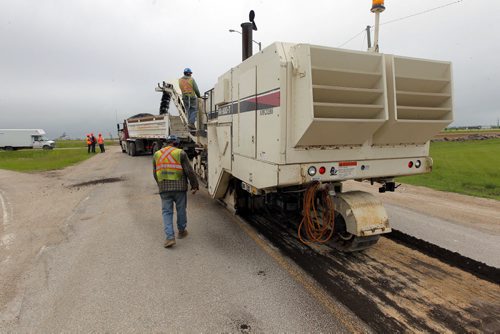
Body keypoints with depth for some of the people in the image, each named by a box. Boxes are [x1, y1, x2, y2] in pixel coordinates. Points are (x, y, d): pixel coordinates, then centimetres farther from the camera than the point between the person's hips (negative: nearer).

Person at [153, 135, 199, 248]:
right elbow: (189, 171, -6)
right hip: (179, 186, -2)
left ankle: (170, 237, -2)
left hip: (163, 188, 3)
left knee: (166, 212, 7)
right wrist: (194, 185, 1)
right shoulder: (180, 153, -2)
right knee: (181, 210, 14)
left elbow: (155, 174, 16)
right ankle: (181, 231, 30)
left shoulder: (156, 155, 11)